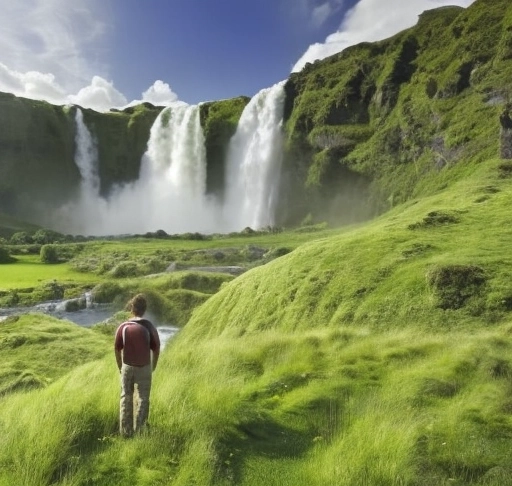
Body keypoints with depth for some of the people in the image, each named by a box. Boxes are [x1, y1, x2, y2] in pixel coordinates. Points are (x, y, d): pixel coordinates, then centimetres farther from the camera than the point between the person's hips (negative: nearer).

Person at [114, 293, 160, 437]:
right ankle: (139, 431, 15)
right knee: (142, 399, 11)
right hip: (144, 368, -1)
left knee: (126, 398, 15)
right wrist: (153, 367, 10)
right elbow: (156, 350, -7)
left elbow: (117, 350, -2)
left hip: (127, 367, 1)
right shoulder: (149, 327, -14)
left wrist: (120, 367, 14)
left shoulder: (123, 327, -10)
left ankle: (126, 431, 20)